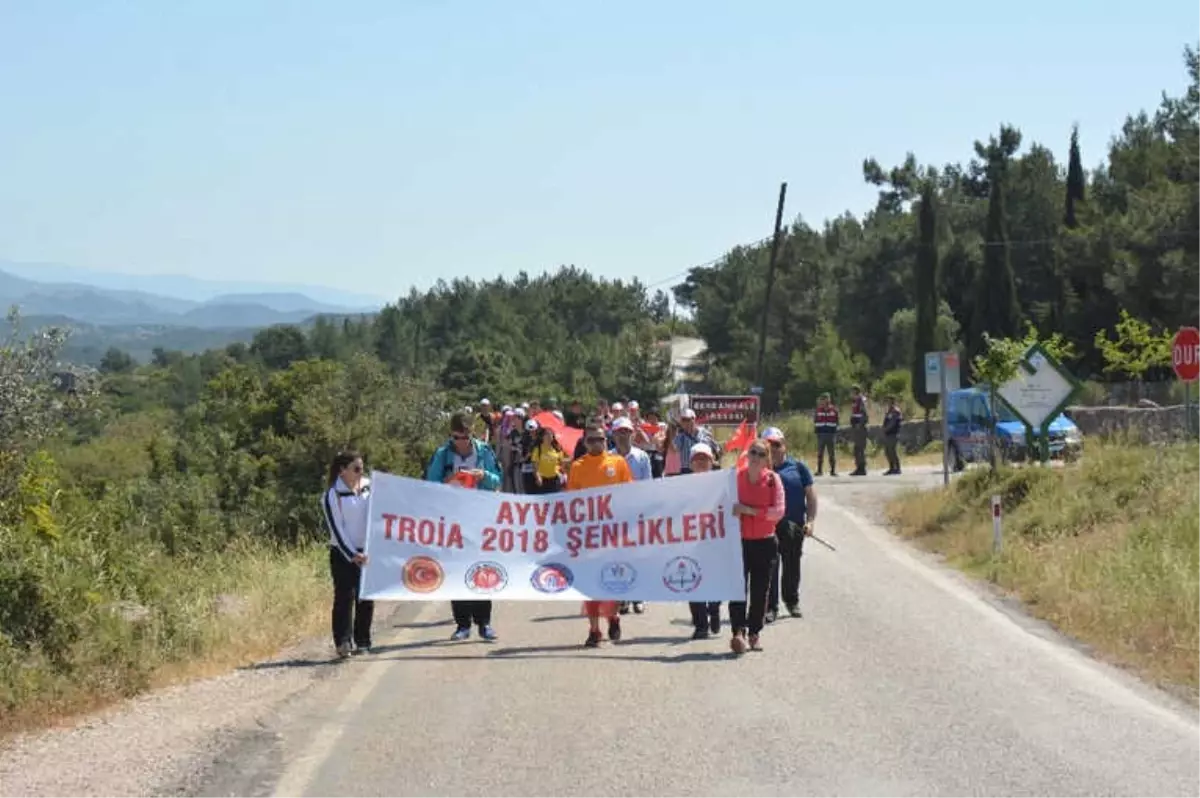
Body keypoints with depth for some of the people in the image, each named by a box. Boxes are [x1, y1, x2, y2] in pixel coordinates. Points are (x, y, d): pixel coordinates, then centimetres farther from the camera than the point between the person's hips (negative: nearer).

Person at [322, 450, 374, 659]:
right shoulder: (332, 495, -6)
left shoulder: (368, 487, 6)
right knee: (345, 597, -8)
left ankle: (362, 642, 11)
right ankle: (343, 642, -10)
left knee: (366, 598, 4)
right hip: (343, 553, -4)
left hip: (367, 551, 4)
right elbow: (336, 528, -9)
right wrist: (352, 555, -15)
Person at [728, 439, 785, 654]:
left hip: (765, 542, 0)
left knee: (760, 590, 7)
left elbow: (778, 511, -11)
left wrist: (749, 510, -18)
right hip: (740, 541, 0)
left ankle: (754, 633, 17)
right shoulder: (736, 477, 1)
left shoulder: (773, 479, -3)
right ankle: (738, 631, -20)